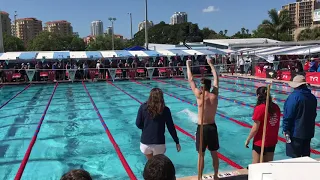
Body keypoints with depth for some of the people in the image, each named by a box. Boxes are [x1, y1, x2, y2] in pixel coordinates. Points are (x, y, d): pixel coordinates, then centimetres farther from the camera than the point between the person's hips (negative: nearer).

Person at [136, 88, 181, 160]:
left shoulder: (143, 107, -5)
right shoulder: (165, 110, -6)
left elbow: (138, 124, -1)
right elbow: (171, 127, -3)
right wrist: (177, 142, 7)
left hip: (145, 142, 1)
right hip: (159, 143, -1)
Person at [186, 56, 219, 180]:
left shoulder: (199, 96, -15)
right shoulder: (215, 95, -4)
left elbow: (190, 80, -6)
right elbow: (216, 79, 9)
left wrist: (188, 65, 6)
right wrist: (211, 64, 19)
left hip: (202, 128, -4)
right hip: (213, 127, 4)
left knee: (201, 155, 6)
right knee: (214, 154, 16)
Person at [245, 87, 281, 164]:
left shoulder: (259, 108, -19)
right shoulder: (276, 107, -1)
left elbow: (255, 129, -17)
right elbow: (278, 125, 9)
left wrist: (248, 139, -4)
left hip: (260, 142, -6)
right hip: (272, 141, 6)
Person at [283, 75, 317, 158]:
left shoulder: (294, 96, -18)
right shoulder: (312, 97, 7)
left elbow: (288, 115, -19)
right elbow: (314, 115, 18)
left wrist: (285, 129, -10)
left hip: (296, 132, -7)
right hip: (308, 132, 7)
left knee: (295, 157, 3)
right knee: (306, 156, 16)